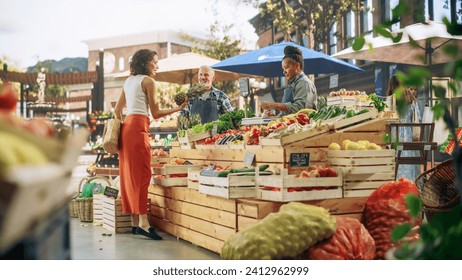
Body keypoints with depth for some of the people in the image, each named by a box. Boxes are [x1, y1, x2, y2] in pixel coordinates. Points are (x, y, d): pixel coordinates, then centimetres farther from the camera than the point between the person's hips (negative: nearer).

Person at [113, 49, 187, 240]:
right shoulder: (148, 81, -4)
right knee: (142, 174, -10)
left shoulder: (129, 81, 20)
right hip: (139, 128, -9)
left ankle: (134, 222, 10)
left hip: (126, 126, 9)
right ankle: (143, 223, -13)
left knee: (130, 174, 7)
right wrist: (179, 108, 3)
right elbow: (156, 113, -5)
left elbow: (117, 110, 22)